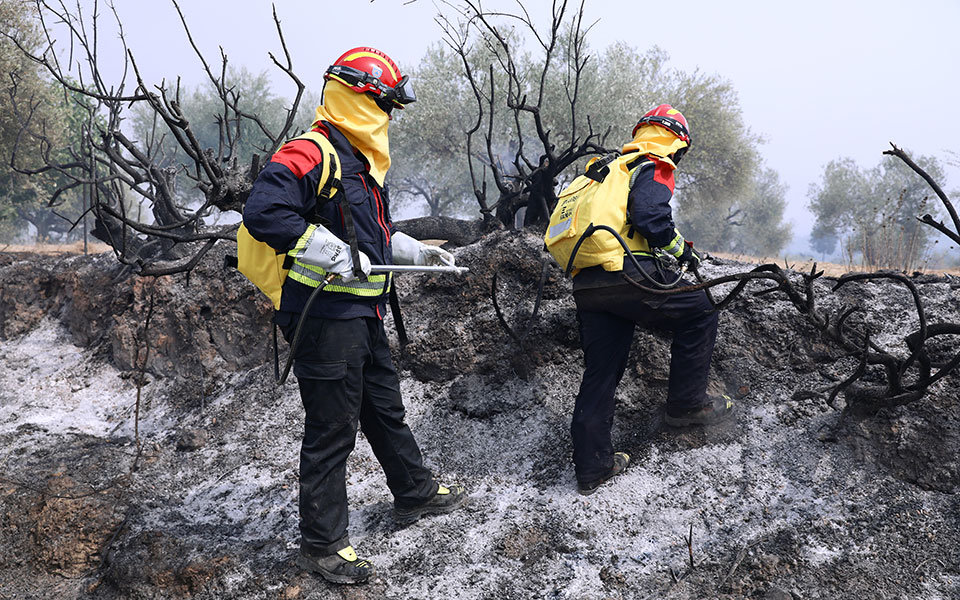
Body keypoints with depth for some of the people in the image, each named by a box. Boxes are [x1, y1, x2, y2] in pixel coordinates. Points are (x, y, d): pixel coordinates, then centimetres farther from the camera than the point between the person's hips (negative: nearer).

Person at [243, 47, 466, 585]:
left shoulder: (363, 164, 17)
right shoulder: (310, 156, -16)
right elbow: (263, 212, -28)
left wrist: (416, 252, 21)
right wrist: (332, 253, -28)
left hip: (364, 315, 10)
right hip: (327, 317, -10)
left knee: (386, 407, 23)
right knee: (332, 430, -1)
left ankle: (416, 493, 41)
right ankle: (322, 544, 12)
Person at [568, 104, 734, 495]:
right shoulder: (655, 168, 3)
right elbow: (650, 216, -15)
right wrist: (682, 250, 0)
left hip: (587, 286, 8)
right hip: (627, 276, -8)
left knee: (600, 373, 11)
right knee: (700, 311, 11)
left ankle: (591, 467, 14)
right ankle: (687, 402, 12)